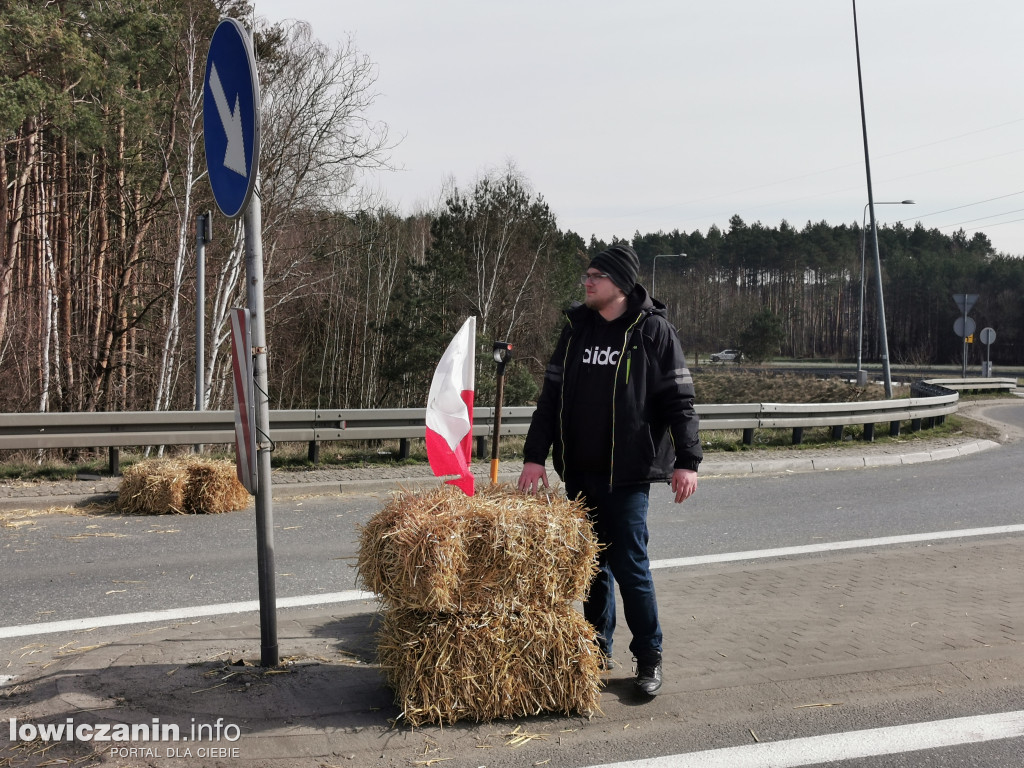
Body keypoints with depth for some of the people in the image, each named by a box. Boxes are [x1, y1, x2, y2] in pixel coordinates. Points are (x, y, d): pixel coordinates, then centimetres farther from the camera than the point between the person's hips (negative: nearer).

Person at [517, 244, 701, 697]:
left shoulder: (654, 332, -5)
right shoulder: (576, 329, 9)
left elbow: (678, 400, -5)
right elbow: (552, 395, 8)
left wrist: (686, 461, -12)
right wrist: (535, 455, 1)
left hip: (627, 472, -5)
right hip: (579, 472, 5)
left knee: (629, 564, -5)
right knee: (592, 562, 12)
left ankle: (649, 657, 10)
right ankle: (598, 648, 25)